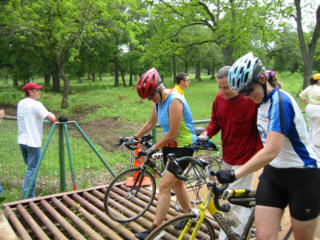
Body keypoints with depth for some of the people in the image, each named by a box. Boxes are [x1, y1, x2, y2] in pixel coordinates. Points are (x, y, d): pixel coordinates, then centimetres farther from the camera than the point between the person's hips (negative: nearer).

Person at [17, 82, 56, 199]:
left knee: (30, 167, 20)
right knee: (32, 169, -1)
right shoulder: (36, 105, -14)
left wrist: (46, 116, 14)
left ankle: (26, 193, 25)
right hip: (33, 142, -8)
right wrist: (51, 114, 4)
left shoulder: (20, 103, 11)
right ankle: (28, 197, 1)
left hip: (22, 141, 8)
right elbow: (51, 118, -19)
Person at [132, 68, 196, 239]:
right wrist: (135, 137, 16)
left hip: (183, 147, -9)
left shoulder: (175, 101, -26)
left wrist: (154, 148, -16)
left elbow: (172, 134, -25)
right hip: (169, 146, 9)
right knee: (177, 183, 19)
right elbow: (151, 123, 17)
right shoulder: (158, 100, 2)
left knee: (164, 186, -9)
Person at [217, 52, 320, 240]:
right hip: (273, 174, 7)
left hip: (303, 176, -7)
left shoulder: (280, 101, -23)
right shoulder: (264, 102, 4)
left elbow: (271, 151, -32)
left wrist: (235, 174, -35)